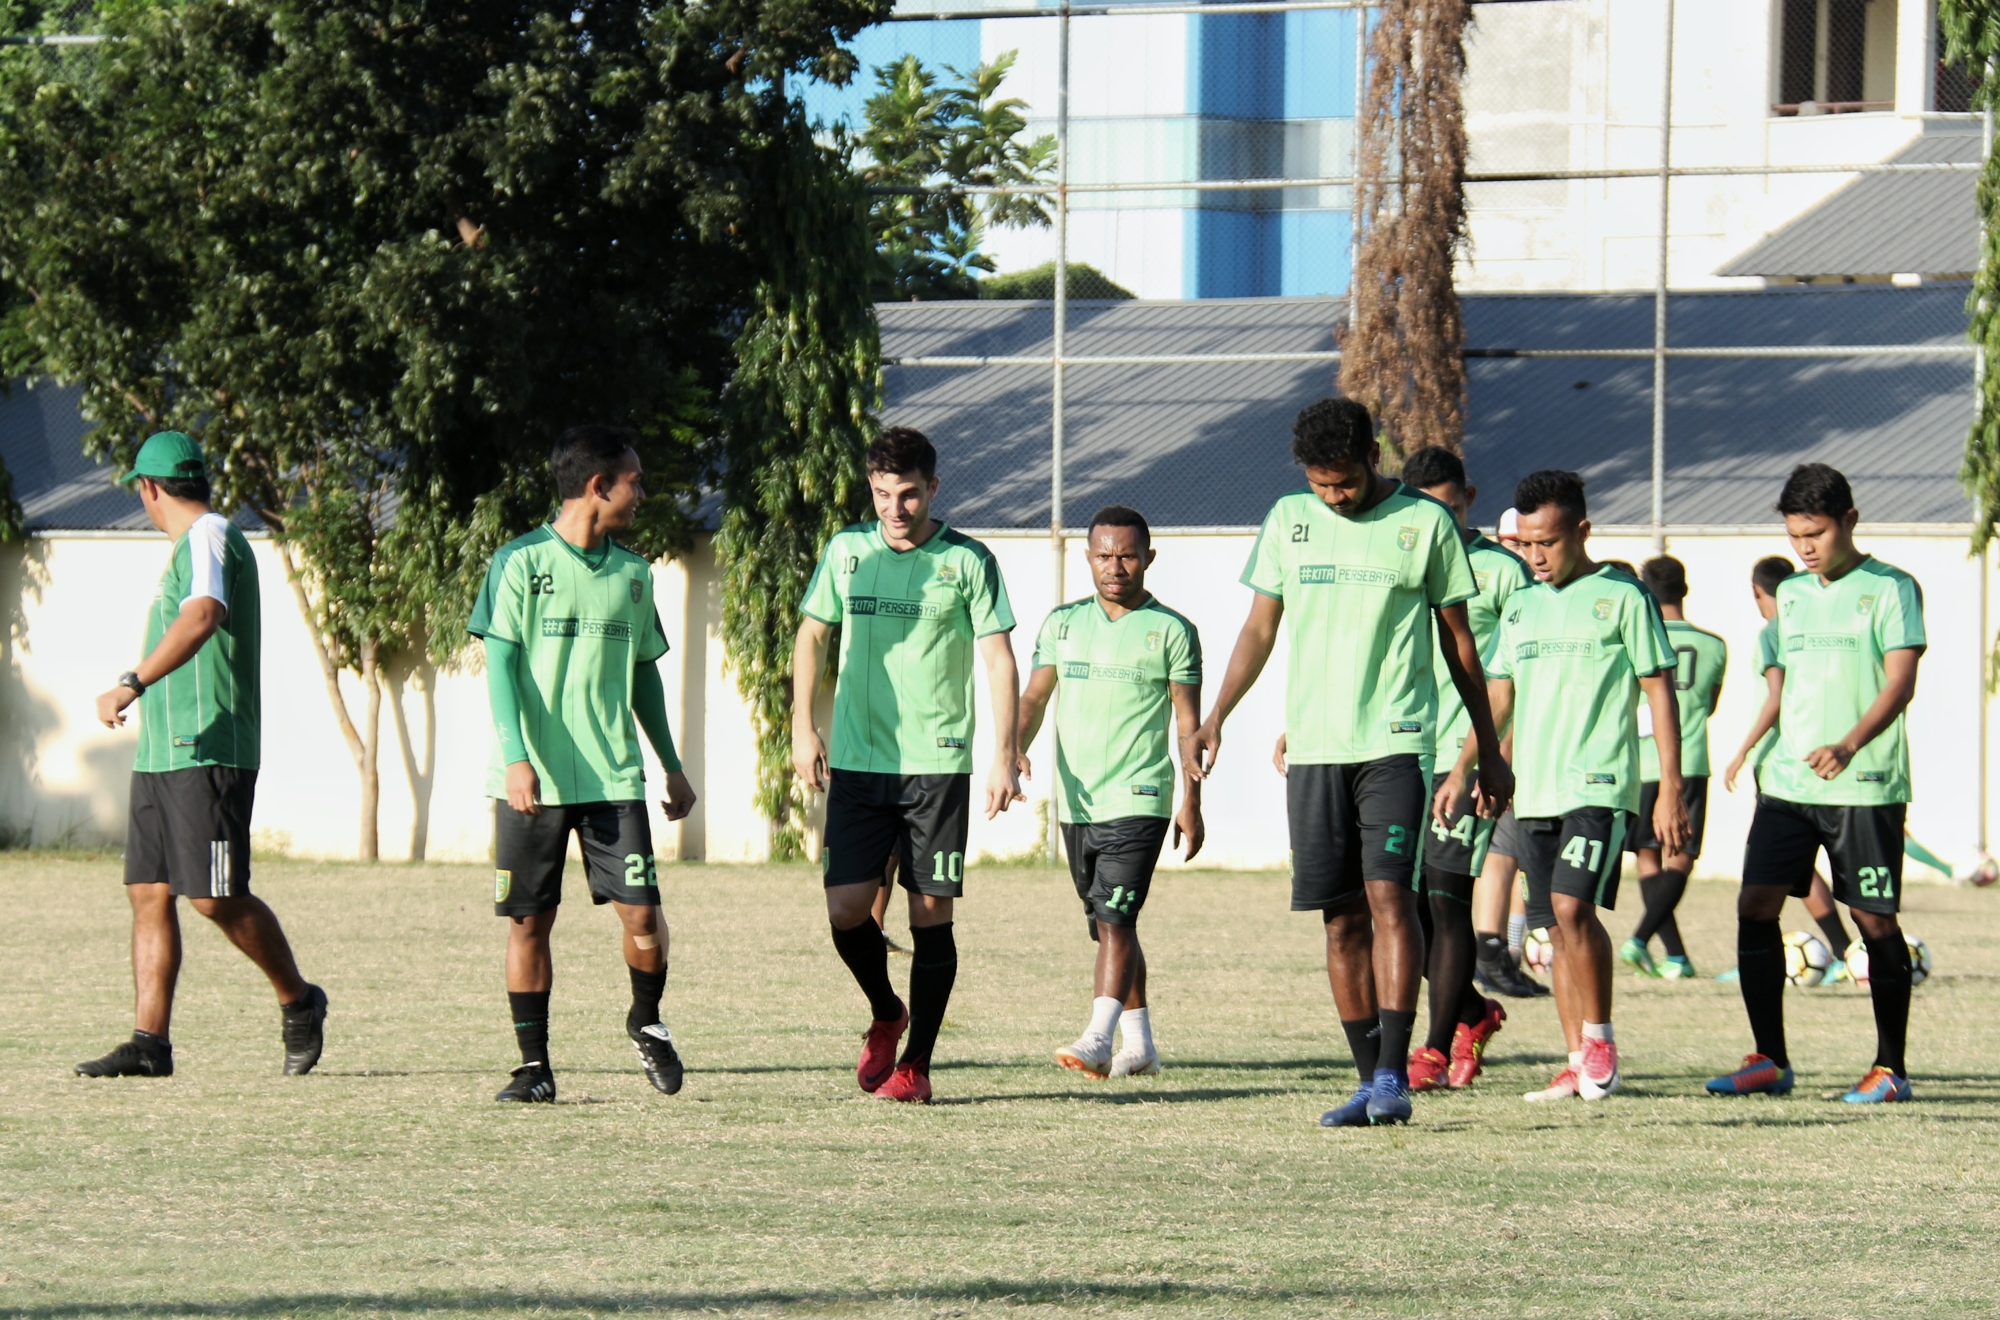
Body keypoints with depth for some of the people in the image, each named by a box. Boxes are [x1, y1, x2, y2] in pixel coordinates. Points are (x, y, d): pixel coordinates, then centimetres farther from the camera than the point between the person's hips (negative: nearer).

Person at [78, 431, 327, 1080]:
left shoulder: (209, 538, -11)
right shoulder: (190, 544, 21)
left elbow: (203, 616, -30)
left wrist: (132, 684, -38)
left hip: (207, 753, -10)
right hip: (162, 754, 10)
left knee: (215, 897, -9)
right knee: (149, 894, 3)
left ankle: (299, 1002, 9)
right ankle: (150, 1043, 0)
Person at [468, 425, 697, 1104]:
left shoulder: (631, 573, 12)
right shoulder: (521, 563, -3)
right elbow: (500, 664, -7)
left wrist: (673, 766, 22)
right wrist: (516, 757, -18)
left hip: (613, 777, 3)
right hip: (532, 780, -3)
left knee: (641, 911, -7)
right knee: (529, 921, 0)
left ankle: (646, 1022, 19)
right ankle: (534, 1065, 10)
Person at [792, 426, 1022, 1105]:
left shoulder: (968, 561, -1)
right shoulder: (847, 551, 6)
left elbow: (999, 660, 0)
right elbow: (811, 636, 17)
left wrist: (1005, 759, -7)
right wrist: (803, 728, 8)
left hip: (938, 764, -2)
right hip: (857, 762, 2)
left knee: (930, 915, -2)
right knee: (846, 909, -6)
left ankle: (916, 1063, 8)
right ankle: (885, 1016, 22)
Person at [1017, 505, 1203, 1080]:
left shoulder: (1172, 631, 0)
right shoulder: (1063, 622, 11)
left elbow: (1188, 722, 0)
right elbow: (1035, 696, 9)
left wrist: (1191, 802, -5)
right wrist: (1016, 749, -10)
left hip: (1138, 800, -5)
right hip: (1076, 802, 6)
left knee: (1116, 919, -17)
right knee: (1108, 926, 11)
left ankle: (1098, 1038, -25)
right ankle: (1139, 1044, 20)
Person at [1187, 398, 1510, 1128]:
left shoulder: (1425, 523, 1)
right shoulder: (1289, 521, 9)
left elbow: (1459, 642, 7)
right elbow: (1259, 629, 14)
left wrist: (1489, 753, 9)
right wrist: (1214, 718, 2)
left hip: (1395, 743, -3)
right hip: (1313, 746, 3)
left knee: (1388, 893, -16)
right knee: (1342, 915, 4)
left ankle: (1394, 1072, -16)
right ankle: (1370, 1078, 10)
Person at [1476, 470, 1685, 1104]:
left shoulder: (1623, 598, -1)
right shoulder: (1522, 609, 16)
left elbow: (1660, 692, -2)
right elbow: (1498, 698, 22)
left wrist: (1671, 789, -7)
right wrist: (1461, 771, 15)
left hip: (1600, 787, -6)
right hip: (1535, 791, 6)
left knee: (1572, 907, -19)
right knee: (1558, 925, 5)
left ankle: (1600, 1037, -5)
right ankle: (1580, 1063, 8)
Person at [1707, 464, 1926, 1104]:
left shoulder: (1890, 589, -5)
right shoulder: (1791, 595, 15)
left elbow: (1900, 684, -15)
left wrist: (1849, 746, -30)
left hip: (1865, 787, -6)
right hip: (1788, 782, 6)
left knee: (1874, 918, -2)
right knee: (1755, 903, -5)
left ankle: (1891, 1067, 9)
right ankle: (1770, 1060, 2)